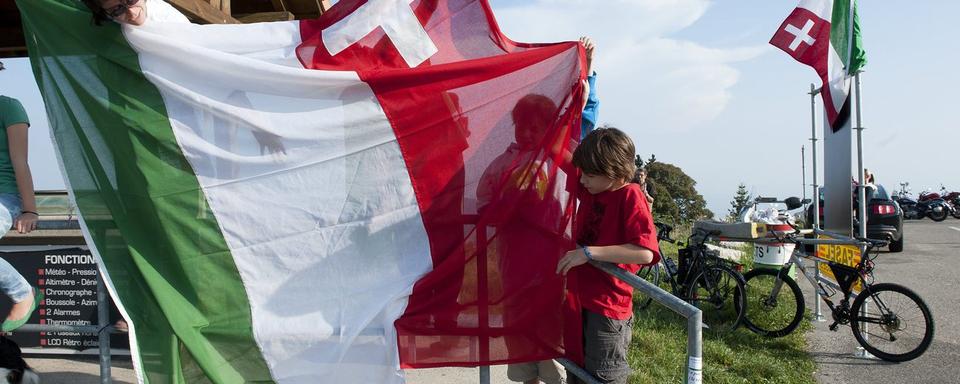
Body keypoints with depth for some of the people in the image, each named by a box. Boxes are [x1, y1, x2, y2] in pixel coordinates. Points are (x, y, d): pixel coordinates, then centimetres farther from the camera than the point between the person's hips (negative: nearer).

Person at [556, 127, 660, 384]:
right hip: (579, 300, 7)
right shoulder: (589, 188, 2)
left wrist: (588, 252, -31)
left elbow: (645, 252, -31)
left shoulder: (630, 196, -18)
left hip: (608, 308, -7)